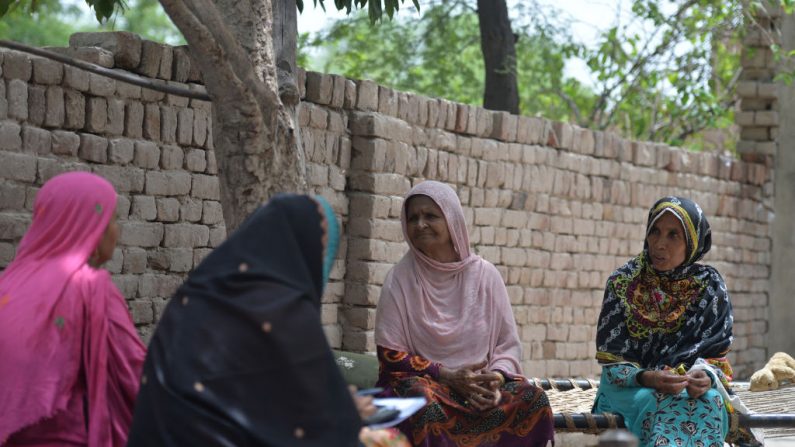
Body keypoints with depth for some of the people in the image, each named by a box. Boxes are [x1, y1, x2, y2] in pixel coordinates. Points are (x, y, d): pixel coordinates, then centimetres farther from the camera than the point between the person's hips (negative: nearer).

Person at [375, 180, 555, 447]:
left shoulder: (485, 275, 7)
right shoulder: (399, 281, 1)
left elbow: (508, 344, 10)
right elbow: (390, 355, -2)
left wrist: (495, 377, -12)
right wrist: (447, 376, -14)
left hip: (479, 383, 2)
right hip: (422, 381, -2)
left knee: (533, 399, -26)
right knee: (424, 402, -38)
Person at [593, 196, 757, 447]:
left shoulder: (710, 287, 1)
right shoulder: (622, 283, -2)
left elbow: (715, 354, 2)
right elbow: (611, 360, -4)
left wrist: (706, 377, -22)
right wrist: (646, 378, -24)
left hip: (694, 388, 1)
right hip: (630, 388, -1)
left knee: (707, 400, -34)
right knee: (668, 404, -35)